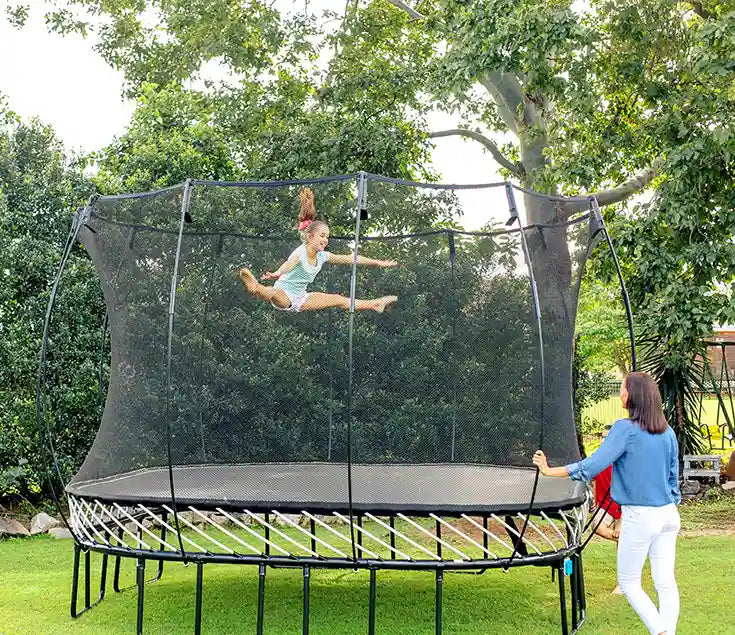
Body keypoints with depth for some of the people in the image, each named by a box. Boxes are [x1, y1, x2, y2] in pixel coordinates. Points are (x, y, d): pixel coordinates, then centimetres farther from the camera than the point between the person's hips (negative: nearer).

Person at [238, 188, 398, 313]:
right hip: (284, 294, -8)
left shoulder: (322, 256, -1)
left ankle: (376, 304, 31)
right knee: (277, 296, -46)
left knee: (339, 300, 15)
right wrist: (276, 274, -72)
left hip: (300, 298, 8)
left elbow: (350, 258, 8)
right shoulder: (300, 253, -24)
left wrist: (378, 263, 14)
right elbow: (289, 264, -48)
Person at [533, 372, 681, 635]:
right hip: (668, 514, 6)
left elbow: (594, 464, -18)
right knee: (666, 582, 9)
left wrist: (550, 470, -13)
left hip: (639, 516, -6)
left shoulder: (625, 429, -14)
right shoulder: (667, 433, 6)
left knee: (628, 582, 8)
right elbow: (673, 477, 13)